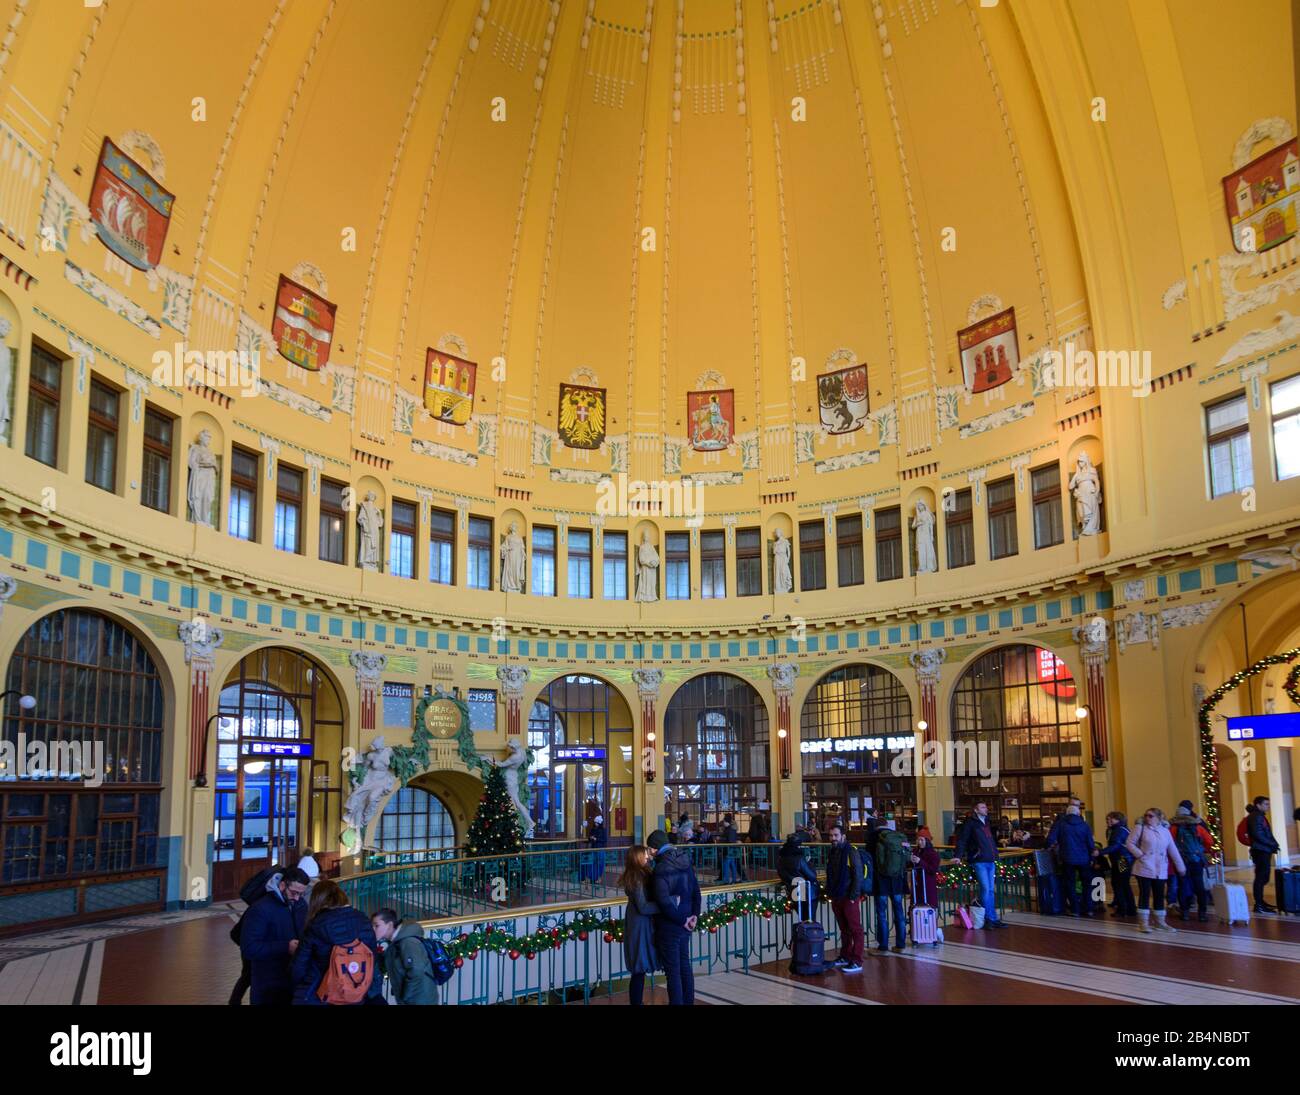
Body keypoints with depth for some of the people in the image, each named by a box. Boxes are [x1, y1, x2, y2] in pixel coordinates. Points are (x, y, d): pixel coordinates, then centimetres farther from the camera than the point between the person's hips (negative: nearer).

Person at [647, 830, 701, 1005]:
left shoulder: (661, 868, -21)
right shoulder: (685, 861, 3)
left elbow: (664, 902, -25)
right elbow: (695, 890, 9)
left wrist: (682, 920, -15)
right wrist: (694, 914, 5)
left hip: (669, 926, -8)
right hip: (684, 925, 8)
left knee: (673, 971, 2)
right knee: (685, 965, 19)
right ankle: (688, 1001, 28)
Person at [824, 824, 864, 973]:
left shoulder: (851, 852, -11)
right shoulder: (831, 853, 12)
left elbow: (858, 876, -14)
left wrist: (853, 896, -16)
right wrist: (829, 893, 13)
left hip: (849, 898, -7)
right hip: (836, 898, 7)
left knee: (855, 929, -3)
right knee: (843, 929, 15)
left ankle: (857, 962, -2)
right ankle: (845, 957, 24)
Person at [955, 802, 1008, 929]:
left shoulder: (986, 823, 19)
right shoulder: (971, 823, -4)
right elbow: (962, 839, -7)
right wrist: (959, 856, -13)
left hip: (990, 861, 7)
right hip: (979, 861, -7)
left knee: (991, 890, 9)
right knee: (985, 889, -10)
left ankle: (993, 919, 13)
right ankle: (990, 918, -3)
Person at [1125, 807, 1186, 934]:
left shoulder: (1165, 831, 7)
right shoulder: (1140, 828, -3)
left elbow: (1173, 850, 11)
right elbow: (1129, 843, -3)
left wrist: (1180, 866, 11)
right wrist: (1139, 854, -13)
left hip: (1160, 870, 4)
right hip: (1145, 868, -4)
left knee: (1159, 896, 10)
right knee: (1145, 895, -3)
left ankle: (1160, 922, 21)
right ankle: (1143, 923, 1)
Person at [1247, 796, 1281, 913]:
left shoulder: (1260, 816, 20)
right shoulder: (1256, 817, -13)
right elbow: (1258, 835, -21)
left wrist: (1273, 844, 6)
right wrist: (1273, 844, -15)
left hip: (1264, 851, 10)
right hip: (1260, 851, -10)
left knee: (1263, 877, 15)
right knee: (1261, 878, -10)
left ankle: (1260, 901, 24)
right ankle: (1259, 905, -10)